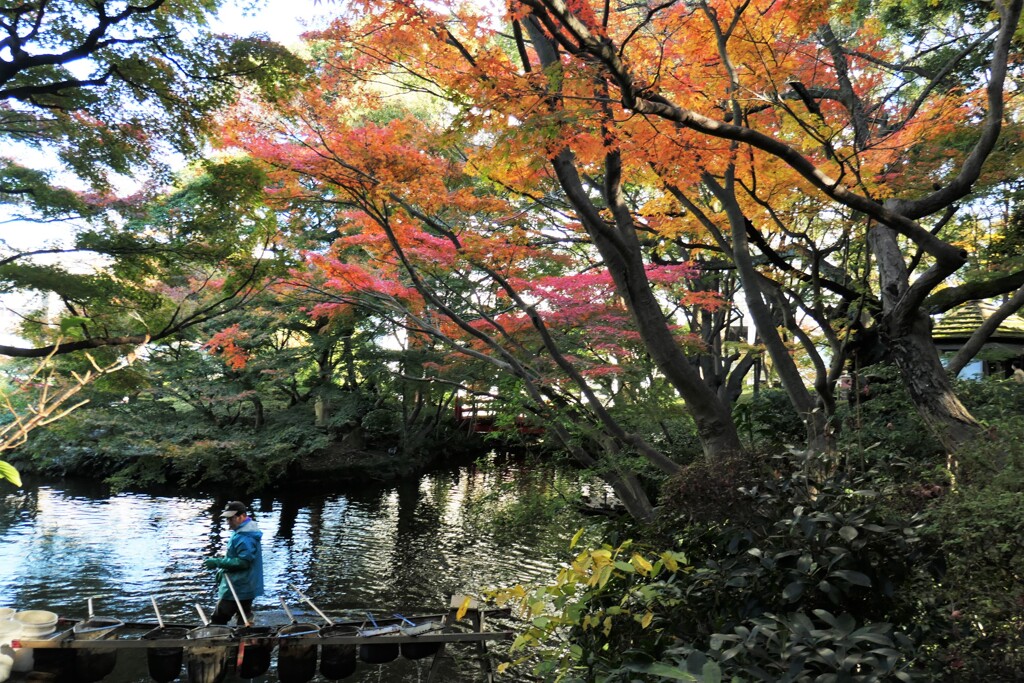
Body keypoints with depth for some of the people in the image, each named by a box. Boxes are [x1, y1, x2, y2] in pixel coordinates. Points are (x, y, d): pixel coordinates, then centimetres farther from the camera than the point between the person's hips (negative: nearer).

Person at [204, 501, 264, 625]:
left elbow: (243, 562, -27)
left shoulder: (244, 537, -21)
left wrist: (218, 563, -23)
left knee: (217, 621, -5)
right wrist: (222, 570, 15)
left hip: (236, 589, -11)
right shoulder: (243, 532, 12)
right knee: (244, 622, 16)